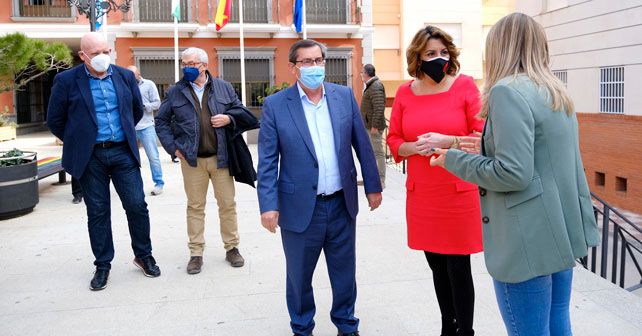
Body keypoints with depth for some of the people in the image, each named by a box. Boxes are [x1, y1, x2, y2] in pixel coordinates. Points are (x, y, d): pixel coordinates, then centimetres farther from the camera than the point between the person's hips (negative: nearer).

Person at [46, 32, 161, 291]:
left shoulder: (125, 76, 5)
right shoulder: (66, 81, -4)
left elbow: (137, 110, 19)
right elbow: (55, 120, 4)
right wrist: (78, 142, 8)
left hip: (123, 152, 2)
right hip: (90, 157, -2)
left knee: (137, 205, 1)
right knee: (97, 211, 6)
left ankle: (143, 255, 20)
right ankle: (102, 265, 19)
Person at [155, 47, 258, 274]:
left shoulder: (224, 88, 7)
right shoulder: (174, 92, 5)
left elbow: (241, 112, 12)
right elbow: (161, 122, 10)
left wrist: (228, 118, -9)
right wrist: (173, 147, 0)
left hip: (221, 158, 0)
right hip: (192, 160, 0)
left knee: (227, 204, 6)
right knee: (195, 206, 6)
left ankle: (232, 248, 21)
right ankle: (196, 253, 16)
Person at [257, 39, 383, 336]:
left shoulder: (344, 96, 3)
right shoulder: (275, 105, -5)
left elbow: (362, 145, 7)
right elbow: (267, 162, -6)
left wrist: (373, 186, 7)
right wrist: (268, 205, -12)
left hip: (342, 205, 3)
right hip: (300, 208, -2)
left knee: (344, 272, 16)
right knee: (299, 276, 13)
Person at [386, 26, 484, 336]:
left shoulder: (465, 85, -3)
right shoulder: (405, 93, 5)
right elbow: (394, 141, 8)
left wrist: (448, 142, -18)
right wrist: (415, 147, -12)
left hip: (459, 192, -3)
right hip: (421, 195, 4)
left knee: (458, 267, 0)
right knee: (436, 264, 15)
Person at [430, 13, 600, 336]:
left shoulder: (508, 91, -15)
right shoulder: (558, 93, 12)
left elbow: (513, 174, -22)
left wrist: (455, 160, -9)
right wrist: (488, 148, 23)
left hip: (528, 241, -9)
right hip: (561, 232, 10)